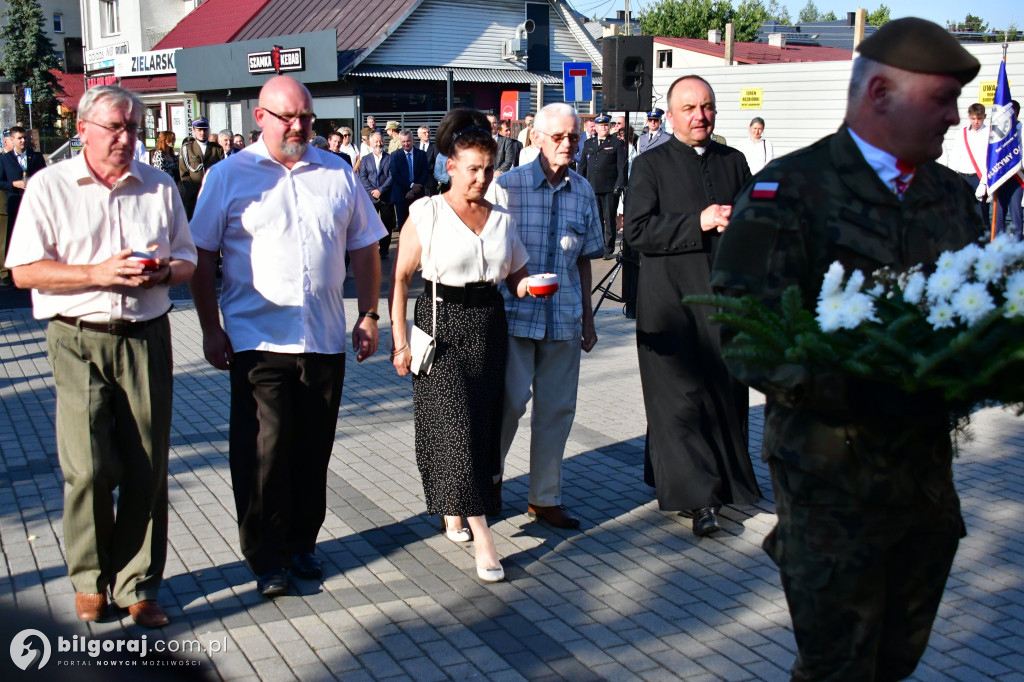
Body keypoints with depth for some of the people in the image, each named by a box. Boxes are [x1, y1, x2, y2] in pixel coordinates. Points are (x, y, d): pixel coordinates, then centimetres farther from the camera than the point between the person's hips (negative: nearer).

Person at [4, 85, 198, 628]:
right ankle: (90, 580, 16)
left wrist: (164, 272, -8)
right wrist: (99, 273, -15)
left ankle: (138, 585, 15)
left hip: (145, 338, 3)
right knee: (89, 469, -6)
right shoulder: (50, 186, 3)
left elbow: (187, 260, 15)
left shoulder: (159, 186, 12)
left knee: (147, 469, 2)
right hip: (78, 340, -2)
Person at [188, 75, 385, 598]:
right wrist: (211, 329, -5)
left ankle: (302, 544, 27)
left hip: (325, 341, 3)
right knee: (263, 454, -3)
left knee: (313, 451, 10)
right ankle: (266, 558, 11)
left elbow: (363, 248, 15)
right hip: (257, 340, -3)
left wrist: (368, 314, 8)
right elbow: (203, 258, 1)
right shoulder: (229, 177, 2)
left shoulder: (337, 174, 11)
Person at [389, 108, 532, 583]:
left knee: (484, 423, 7)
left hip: (488, 327, 5)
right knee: (456, 424, -10)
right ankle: (481, 535, -9)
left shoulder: (500, 219, 12)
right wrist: (400, 340, -9)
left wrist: (528, 286, -7)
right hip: (441, 325, -5)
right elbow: (400, 277, -4)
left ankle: (454, 511, 29)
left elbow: (517, 277, 17)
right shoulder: (427, 213, -2)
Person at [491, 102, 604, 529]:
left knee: (558, 409, 9)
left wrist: (587, 317, 15)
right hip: (515, 313, -4)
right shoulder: (507, 187, -6)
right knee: (510, 401, -2)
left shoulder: (583, 192, 7)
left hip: (564, 318, 4)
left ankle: (545, 498, 23)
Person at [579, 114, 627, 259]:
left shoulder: (617, 143, 4)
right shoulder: (588, 144, 15)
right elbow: (582, 166, 18)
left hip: (610, 189, -3)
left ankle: (608, 249, 7)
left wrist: (619, 184, -10)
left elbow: (622, 166, 0)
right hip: (592, 188, 3)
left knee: (609, 220, 0)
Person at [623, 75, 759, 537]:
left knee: (724, 391, 7)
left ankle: (725, 481, 21)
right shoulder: (651, 164, 2)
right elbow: (637, 229, -10)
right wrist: (698, 223, -17)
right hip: (671, 303, -4)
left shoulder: (733, 162, 15)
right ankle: (698, 496, 0)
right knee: (681, 397, -6)